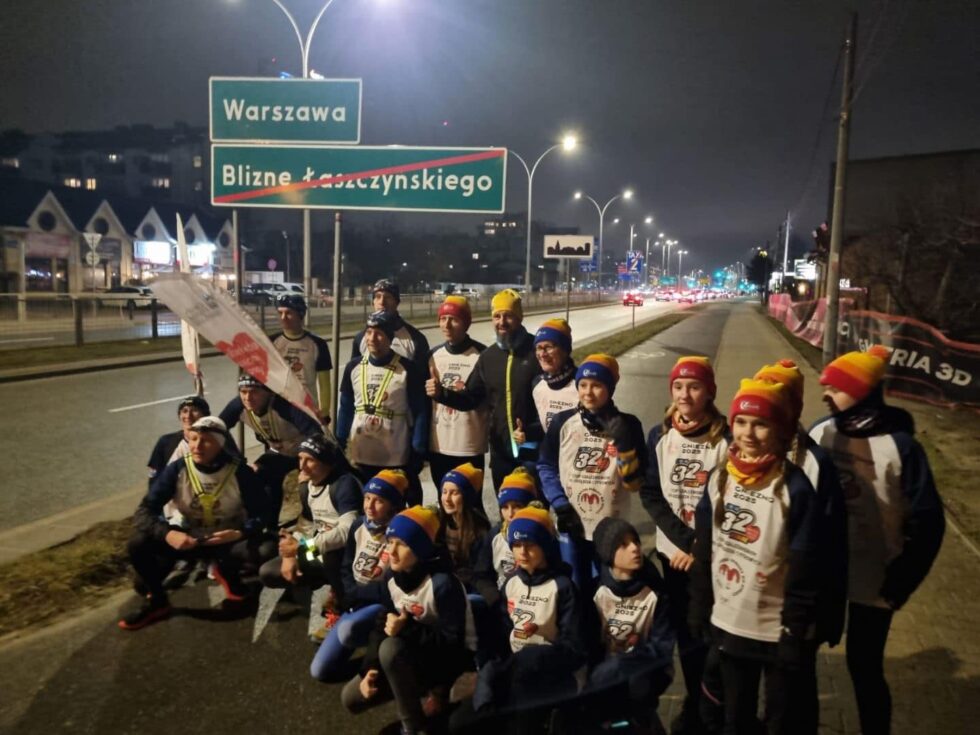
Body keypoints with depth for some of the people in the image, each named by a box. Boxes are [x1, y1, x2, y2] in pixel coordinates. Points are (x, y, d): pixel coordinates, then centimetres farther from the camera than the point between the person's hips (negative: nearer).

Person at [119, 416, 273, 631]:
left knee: (267, 549, -30)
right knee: (138, 544, -24)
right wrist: (168, 534, -36)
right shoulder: (177, 469, -13)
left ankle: (228, 572, 6)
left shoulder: (240, 472, -17)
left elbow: (261, 516, -15)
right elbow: (144, 512, -15)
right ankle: (155, 600, 4)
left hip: (229, 540, -1)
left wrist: (240, 533, -36)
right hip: (189, 539, 1)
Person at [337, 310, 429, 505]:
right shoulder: (354, 367, 2)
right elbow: (346, 408, 8)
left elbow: (420, 412, -8)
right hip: (361, 456, 4)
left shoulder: (407, 369, -9)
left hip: (397, 458, -4)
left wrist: (418, 453, -11)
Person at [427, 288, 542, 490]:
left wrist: (533, 430, -27)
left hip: (534, 449, -5)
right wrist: (441, 393, -6)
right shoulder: (488, 356, 8)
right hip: (501, 451, 5)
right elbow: (471, 398, 12)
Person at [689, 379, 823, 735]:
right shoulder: (719, 478, -1)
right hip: (727, 625, 4)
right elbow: (704, 552, 5)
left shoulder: (795, 487, -17)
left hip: (777, 631, -4)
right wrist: (699, 610, 5)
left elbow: (805, 571, -15)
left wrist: (796, 634, -14)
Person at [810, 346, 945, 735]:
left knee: (864, 667, 9)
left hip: (871, 581, -4)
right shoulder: (820, 432, -4)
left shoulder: (899, 445, -15)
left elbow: (927, 522, -11)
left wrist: (898, 585, -11)